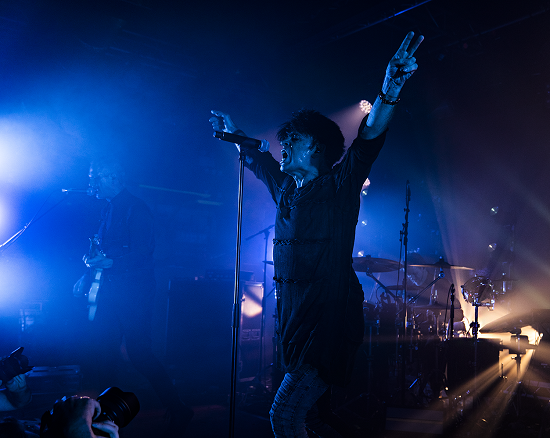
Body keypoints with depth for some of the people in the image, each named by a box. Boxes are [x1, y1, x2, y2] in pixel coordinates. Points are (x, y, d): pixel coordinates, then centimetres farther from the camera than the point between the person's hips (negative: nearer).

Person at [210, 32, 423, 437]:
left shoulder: (339, 187, -7)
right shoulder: (286, 188, 13)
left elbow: (368, 140, -23)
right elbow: (257, 159, 33)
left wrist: (391, 91, -37)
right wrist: (234, 133, 44)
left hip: (331, 323, -8)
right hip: (295, 321, 8)